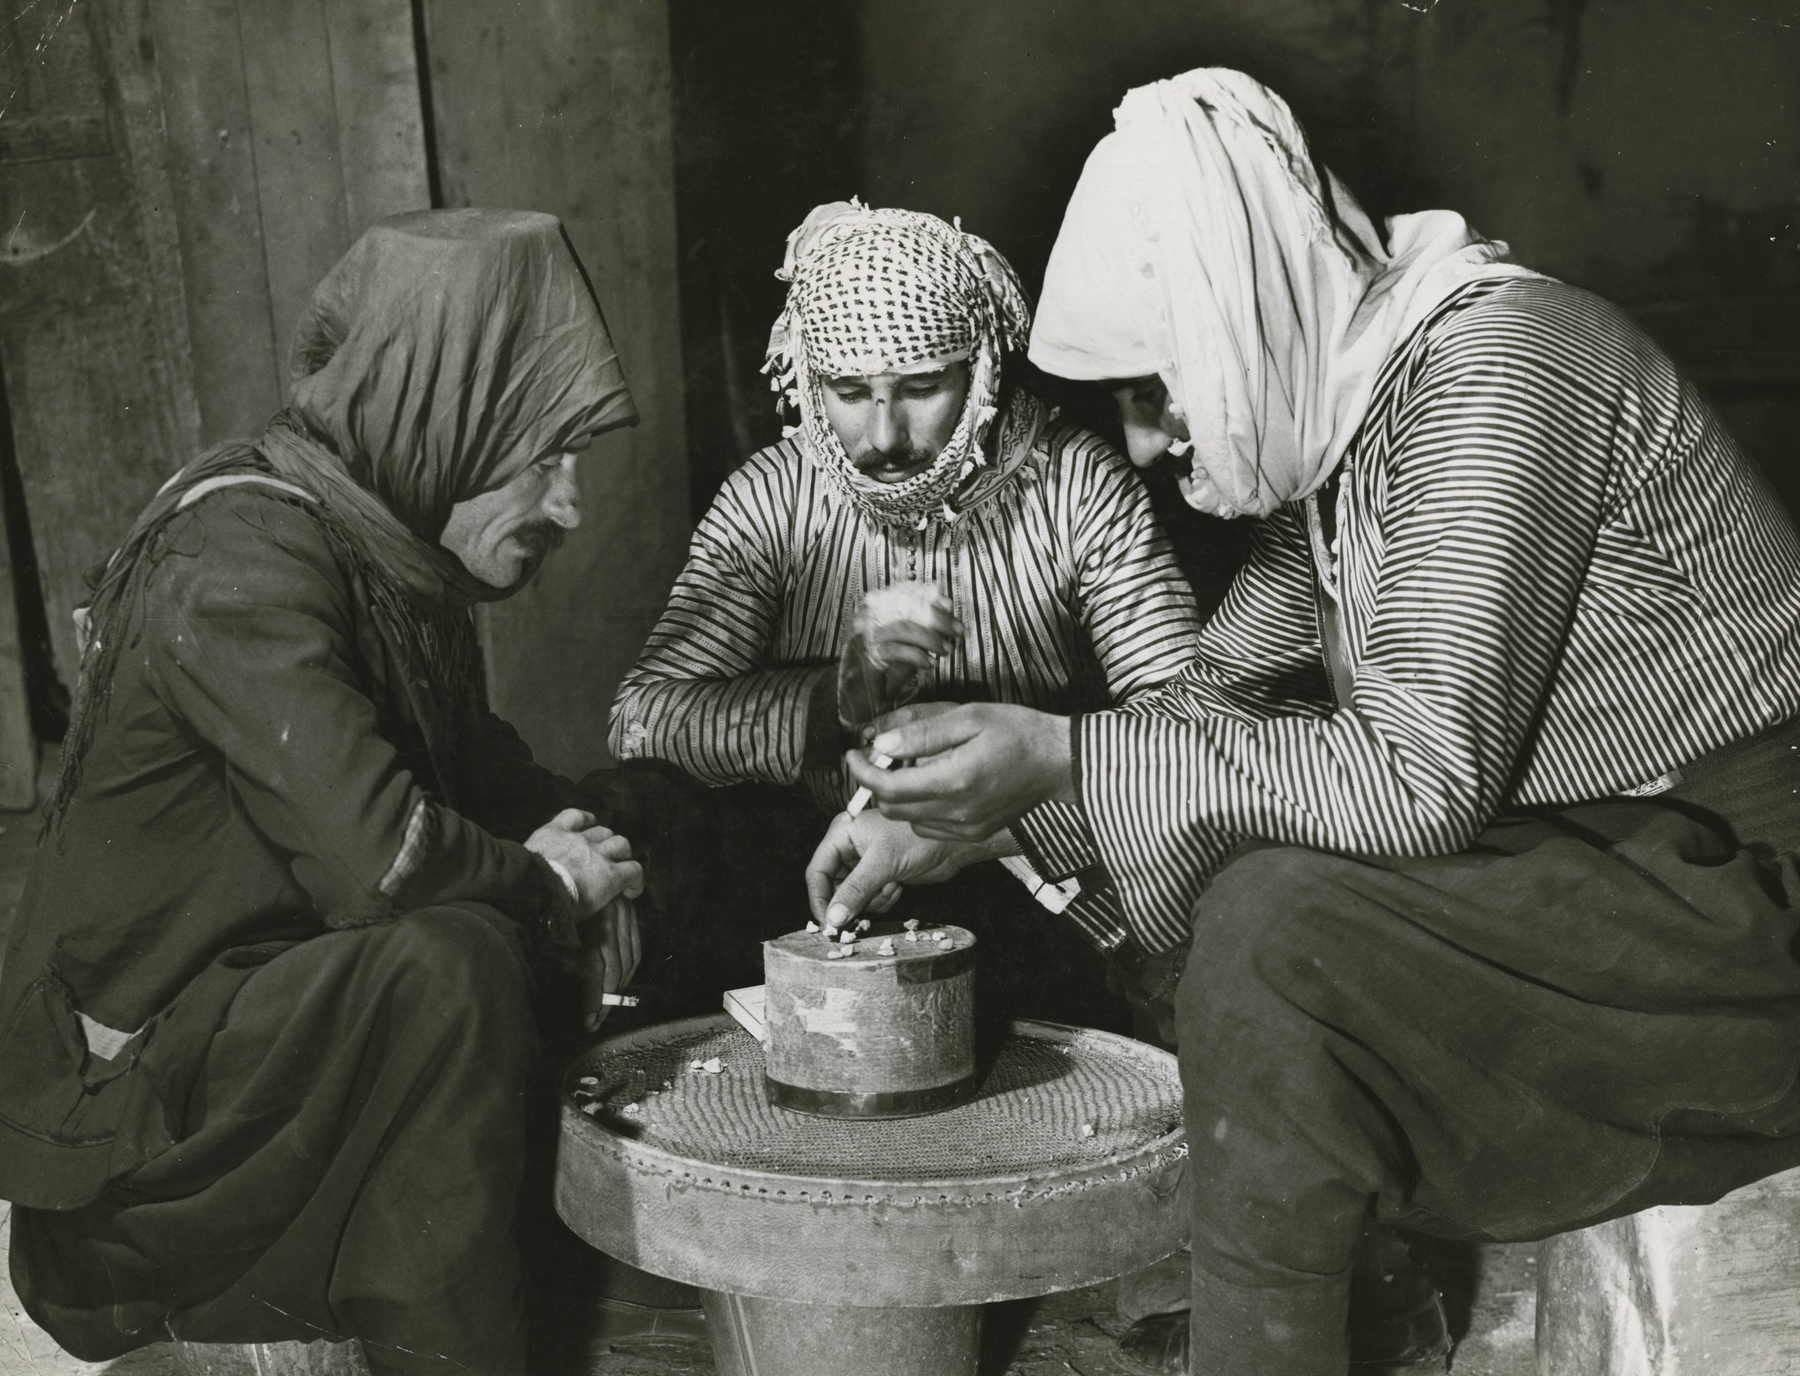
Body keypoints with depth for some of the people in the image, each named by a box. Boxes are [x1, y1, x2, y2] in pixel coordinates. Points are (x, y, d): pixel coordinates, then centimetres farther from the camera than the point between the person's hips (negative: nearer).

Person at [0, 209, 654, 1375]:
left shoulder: (389, 537, 4)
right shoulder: (242, 551, -24)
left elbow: (465, 746, 20)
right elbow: (378, 853, -33)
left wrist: (562, 832, 1)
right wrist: (546, 886, -15)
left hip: (278, 1008, 9)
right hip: (123, 1077, -9)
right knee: (450, 966, -28)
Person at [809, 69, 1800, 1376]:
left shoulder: (1493, 367, -22)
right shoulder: (1340, 398, 5)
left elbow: (1424, 777, -29)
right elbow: (1224, 692, 9)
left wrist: (1065, 761, -25)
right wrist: (960, 816, 1)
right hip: (1581, 840, 9)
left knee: (1274, 929, -27)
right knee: (1194, 862, 9)